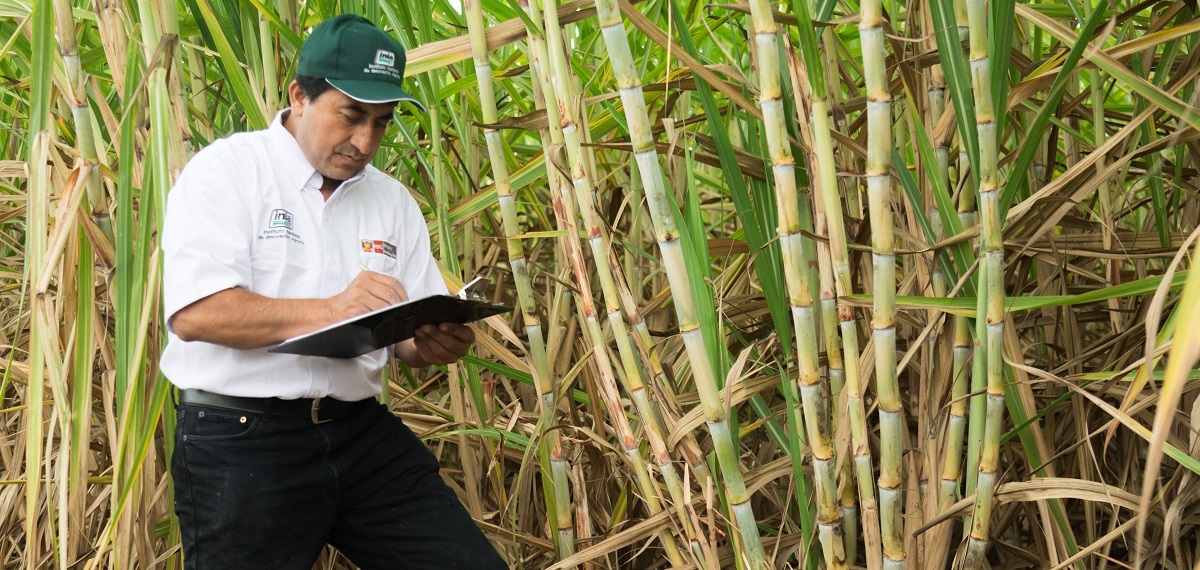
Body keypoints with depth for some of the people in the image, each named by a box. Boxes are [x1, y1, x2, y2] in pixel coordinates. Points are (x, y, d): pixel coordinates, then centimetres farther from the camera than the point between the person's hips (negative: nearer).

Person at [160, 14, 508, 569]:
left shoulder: (393, 200, 14)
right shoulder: (227, 170, -5)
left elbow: (414, 333, 14)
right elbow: (192, 312, -18)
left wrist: (435, 341, -10)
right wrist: (331, 311, -24)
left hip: (362, 433, 5)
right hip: (241, 441, -5)